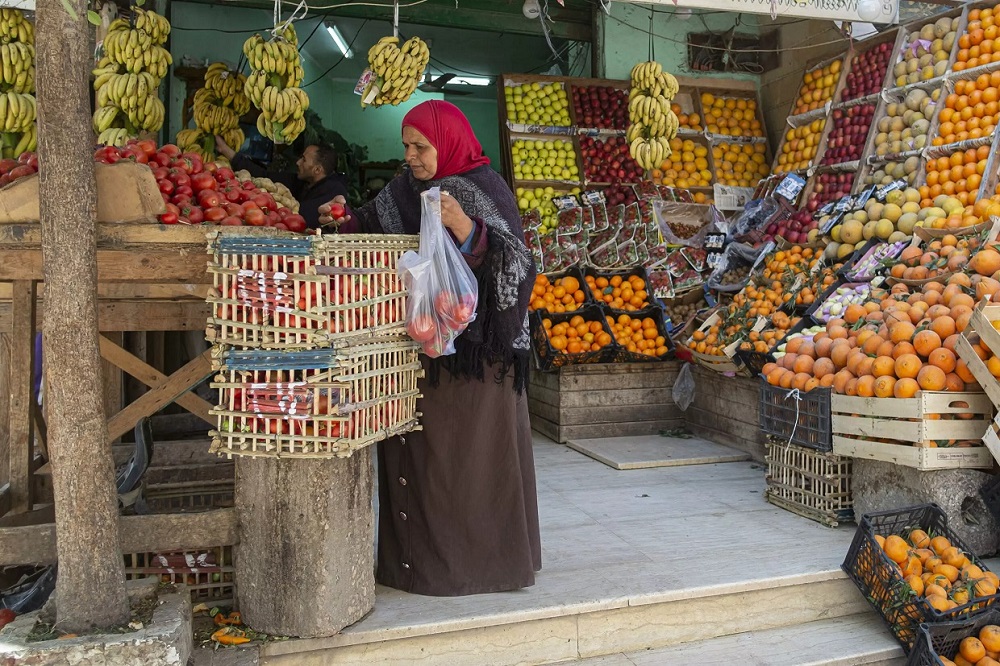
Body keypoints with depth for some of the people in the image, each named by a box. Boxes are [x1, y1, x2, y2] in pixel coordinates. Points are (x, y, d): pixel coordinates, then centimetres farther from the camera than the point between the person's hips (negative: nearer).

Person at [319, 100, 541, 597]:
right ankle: (422, 554, 24)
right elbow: (376, 233, 23)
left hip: (471, 346, -6)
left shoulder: (484, 190, -7)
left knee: (470, 450, 1)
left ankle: (480, 557, 17)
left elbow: (514, 262, -15)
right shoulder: (405, 189, 11)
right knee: (418, 449, 10)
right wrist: (347, 221, 3)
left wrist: (464, 229, -28)